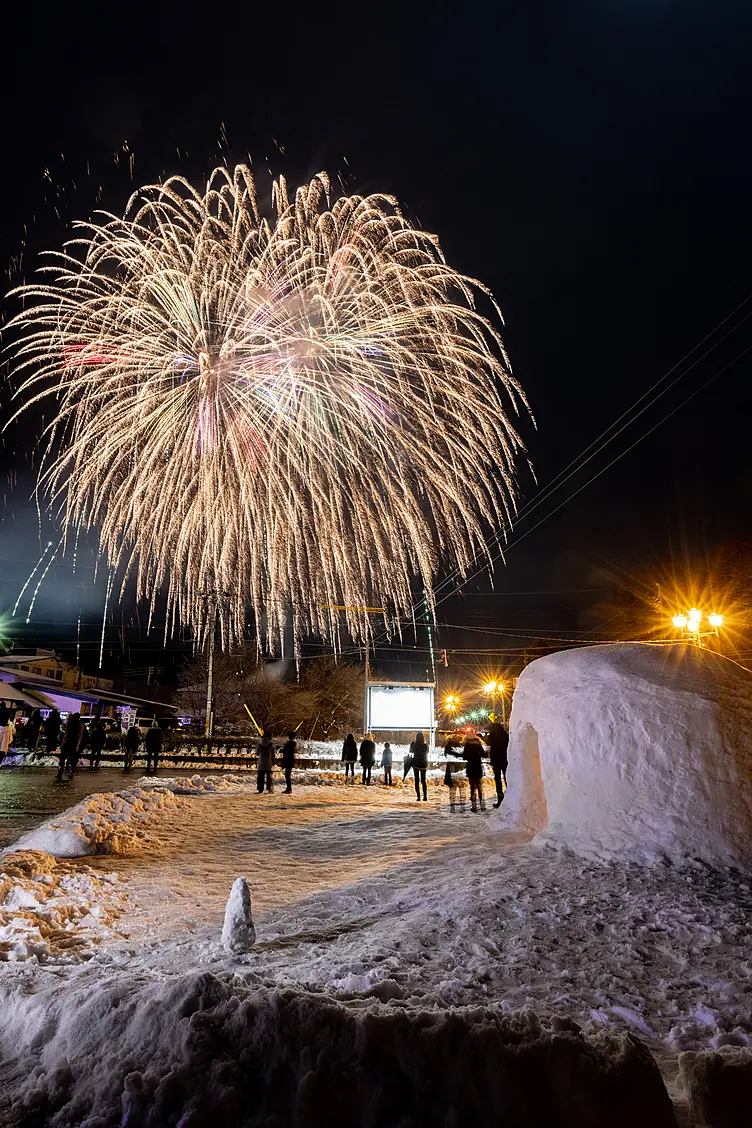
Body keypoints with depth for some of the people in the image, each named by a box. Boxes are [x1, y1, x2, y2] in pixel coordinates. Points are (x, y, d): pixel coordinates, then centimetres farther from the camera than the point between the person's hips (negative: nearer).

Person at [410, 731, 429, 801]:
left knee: (417, 780, 5)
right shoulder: (425, 746, -7)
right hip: (423, 764, 2)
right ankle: (425, 797, 5)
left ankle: (418, 797, -2)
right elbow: (426, 754, 5)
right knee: (423, 780, 12)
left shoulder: (414, 745, -11)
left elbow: (411, 752, 7)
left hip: (416, 764, -2)